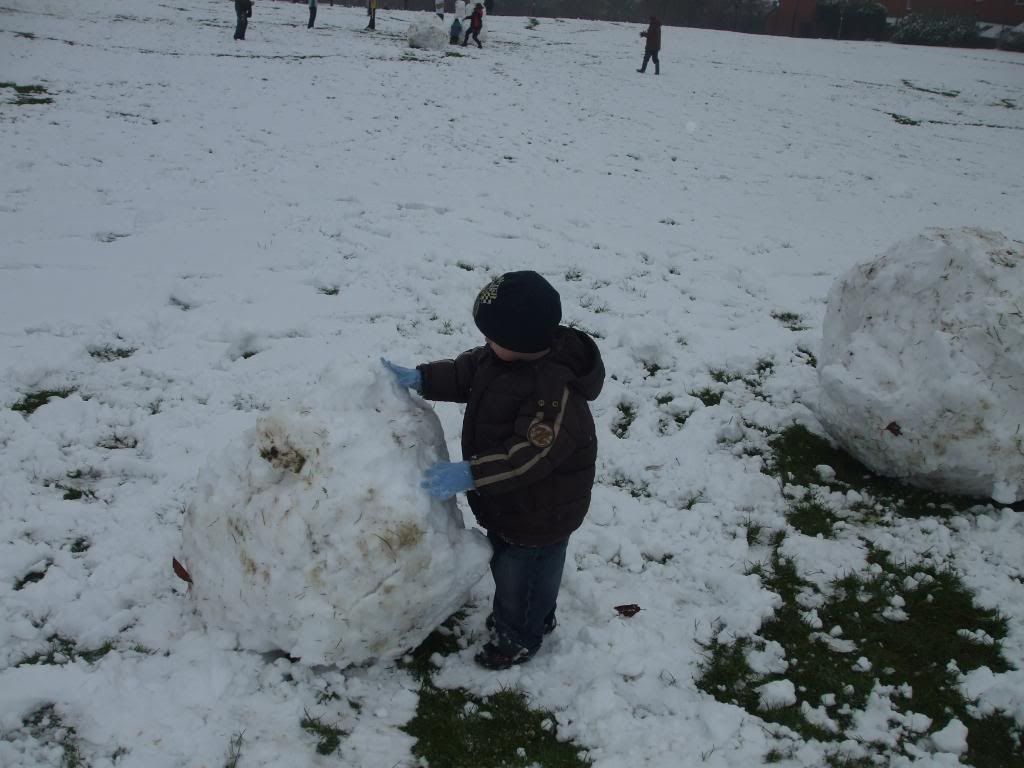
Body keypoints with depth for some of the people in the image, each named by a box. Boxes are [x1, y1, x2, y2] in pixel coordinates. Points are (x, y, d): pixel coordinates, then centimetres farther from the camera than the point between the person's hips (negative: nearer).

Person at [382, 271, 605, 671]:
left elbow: (530, 455, -39)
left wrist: (470, 474, -39)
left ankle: (519, 637, 43)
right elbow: (464, 372, 4)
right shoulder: (499, 355, -11)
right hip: (507, 498, 9)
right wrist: (418, 378, -9)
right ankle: (535, 617, 55)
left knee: (520, 571, 14)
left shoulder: (557, 393, -38)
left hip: (541, 511, -9)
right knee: (503, 557, 29)